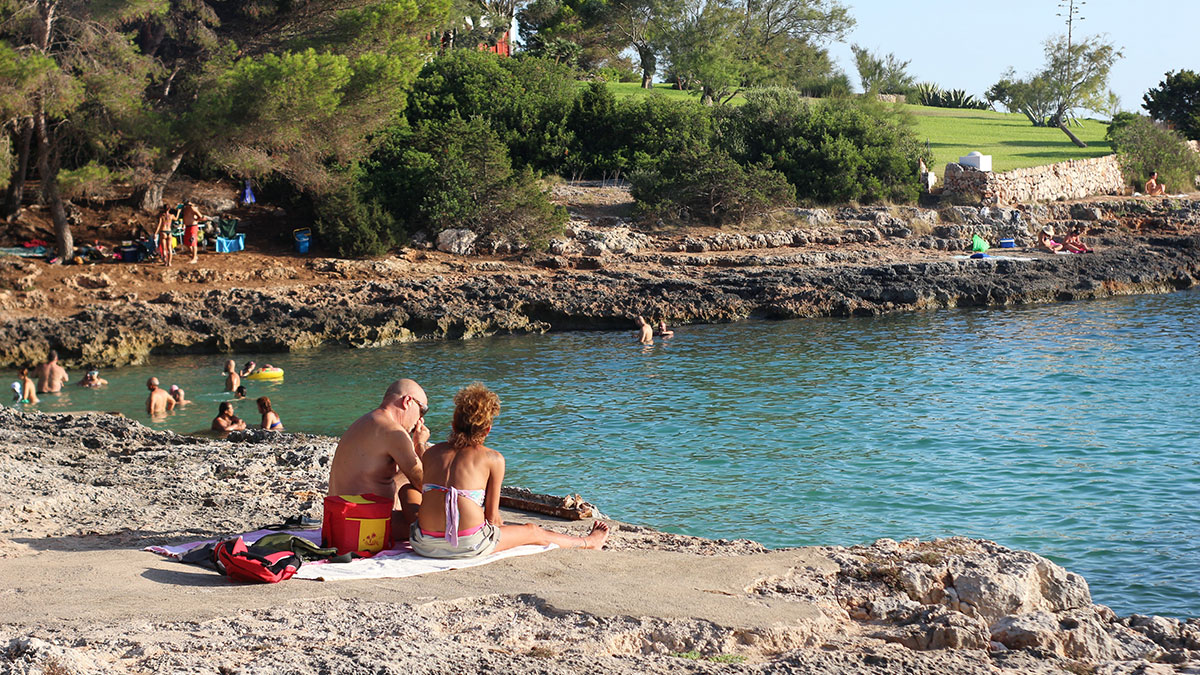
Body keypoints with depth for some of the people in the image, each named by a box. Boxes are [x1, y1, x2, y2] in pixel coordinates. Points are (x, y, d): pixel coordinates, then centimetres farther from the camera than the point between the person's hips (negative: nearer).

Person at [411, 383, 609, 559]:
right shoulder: (494, 459, 1)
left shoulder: (432, 452, 11)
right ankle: (588, 542, 47)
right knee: (533, 532, 22)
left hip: (425, 544, 4)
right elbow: (492, 516, 3)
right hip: (468, 545, -4)